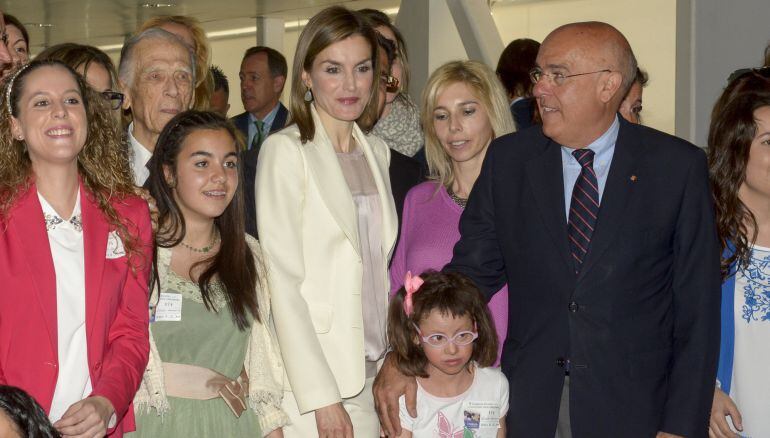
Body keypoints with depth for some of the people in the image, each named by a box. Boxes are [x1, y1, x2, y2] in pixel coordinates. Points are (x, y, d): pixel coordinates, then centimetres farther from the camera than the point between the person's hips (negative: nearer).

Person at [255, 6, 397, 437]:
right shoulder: (285, 150, -6)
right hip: (315, 381, -5)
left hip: (374, 374, 5)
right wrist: (322, 397, -16)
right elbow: (282, 281, -11)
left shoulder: (377, 151, 12)